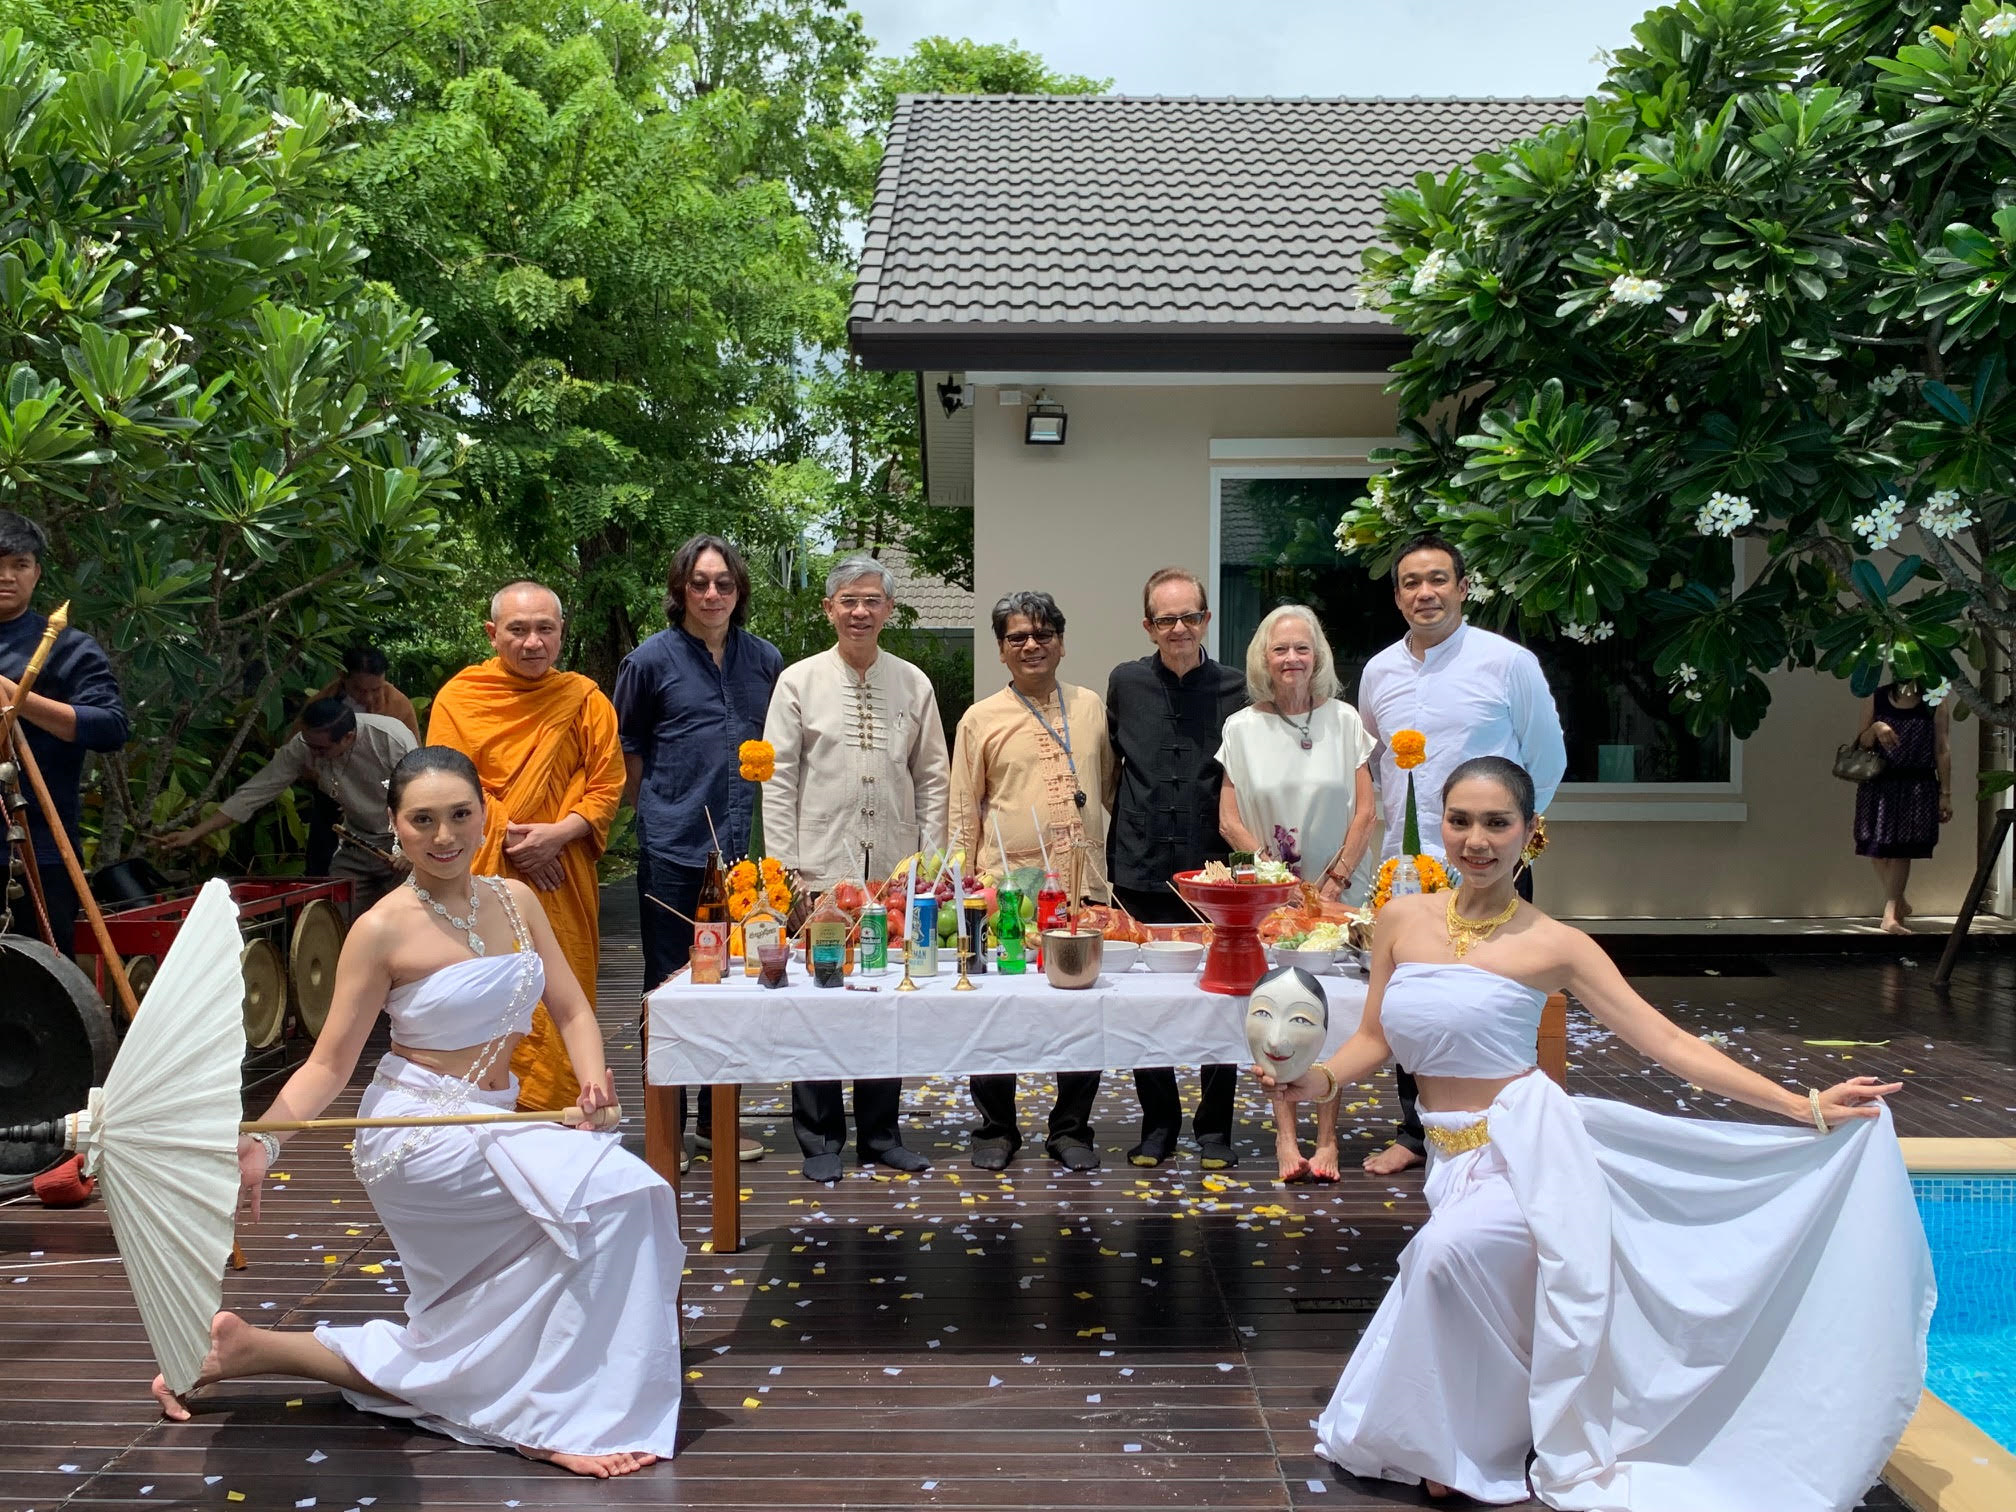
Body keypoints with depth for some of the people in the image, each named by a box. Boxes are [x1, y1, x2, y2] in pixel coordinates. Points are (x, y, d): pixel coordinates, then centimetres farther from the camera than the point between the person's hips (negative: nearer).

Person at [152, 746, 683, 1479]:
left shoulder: (515, 901, 3)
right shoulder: (384, 930, -13)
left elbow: (571, 1010, 1)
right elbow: (329, 1063, -12)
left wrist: (593, 1078, -18)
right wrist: (262, 1142, -28)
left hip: (490, 1126, 7)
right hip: (419, 1133, -7)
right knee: (613, 1189, -26)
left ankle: (251, 1347, 27)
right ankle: (567, 1418, -14)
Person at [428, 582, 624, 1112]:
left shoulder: (584, 699, 8)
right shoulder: (459, 697, 4)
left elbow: (607, 784, 4)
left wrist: (559, 832, -12)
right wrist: (507, 834, -12)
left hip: (563, 881, 1)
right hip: (484, 878, -1)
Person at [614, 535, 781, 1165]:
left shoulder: (765, 660, 7)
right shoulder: (653, 659, -2)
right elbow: (625, 748, 7)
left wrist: (752, 818, 11)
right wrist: (656, 812, 7)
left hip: (739, 848, 3)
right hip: (672, 851, -3)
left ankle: (718, 1119, 24)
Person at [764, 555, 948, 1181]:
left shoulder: (913, 684, 8)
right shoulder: (799, 682, 1)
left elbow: (933, 779, 10)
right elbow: (777, 780, -1)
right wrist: (787, 869, -6)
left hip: (896, 873, 2)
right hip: (820, 871, -2)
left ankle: (880, 1131, 23)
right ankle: (821, 1137, 16)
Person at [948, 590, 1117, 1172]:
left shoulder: (1090, 706, 10)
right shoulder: (981, 719, 2)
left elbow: (1112, 787, 20)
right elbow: (964, 813, 5)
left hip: (1083, 884, 2)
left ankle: (1070, 1129, 23)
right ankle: (996, 1129, 22)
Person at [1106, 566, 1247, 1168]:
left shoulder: (1236, 689, 1)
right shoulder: (1125, 683, 5)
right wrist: (1129, 820, 9)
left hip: (1214, 870, -1)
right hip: (1141, 870, 1)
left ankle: (1214, 1127, 20)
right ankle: (1159, 1122, 24)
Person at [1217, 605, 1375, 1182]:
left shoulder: (1343, 720, 2)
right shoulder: (1242, 727, 1)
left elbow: (1364, 812, 0)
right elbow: (1229, 820, 0)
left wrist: (1333, 884, -8)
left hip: (1335, 889, 0)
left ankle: (1326, 1137, 6)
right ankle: (1286, 1134, 6)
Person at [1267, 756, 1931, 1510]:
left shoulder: (1553, 944, -6)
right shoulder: (1403, 920, 5)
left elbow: (1665, 1041, -6)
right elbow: (1374, 1039, 12)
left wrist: (1805, 1108, -9)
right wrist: (1320, 1079, -9)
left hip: (1531, 1152, -5)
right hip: (1456, 1164, 5)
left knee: (1445, 1249, -32)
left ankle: (1470, 1449, -5)